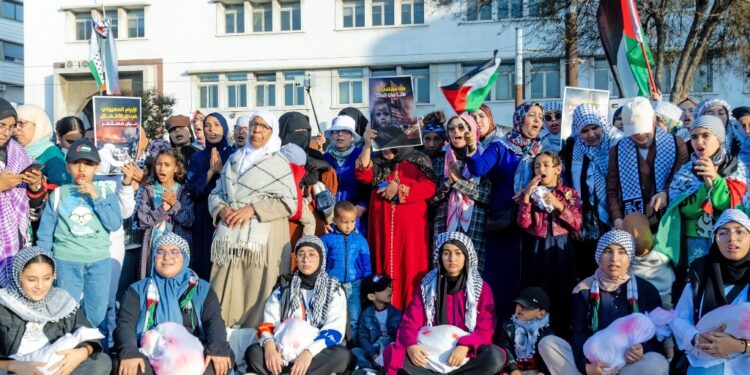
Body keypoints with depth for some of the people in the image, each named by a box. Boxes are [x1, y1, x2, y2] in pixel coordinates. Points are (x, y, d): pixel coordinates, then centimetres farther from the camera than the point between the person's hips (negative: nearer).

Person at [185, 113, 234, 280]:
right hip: (204, 220, 2)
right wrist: (210, 171, -13)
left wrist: (221, 170, -17)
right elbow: (191, 190, -1)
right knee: (204, 264, 1)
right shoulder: (197, 158, 10)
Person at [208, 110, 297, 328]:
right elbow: (215, 194, 17)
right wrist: (222, 209, -5)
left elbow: (288, 203, -4)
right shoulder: (234, 159, 18)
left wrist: (252, 209, -14)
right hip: (229, 239, 4)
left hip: (263, 241, -4)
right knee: (223, 300, 1)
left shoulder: (279, 163, 4)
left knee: (256, 301, -4)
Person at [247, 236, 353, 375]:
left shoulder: (334, 290, 6)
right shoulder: (284, 287, 12)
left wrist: (309, 352, -26)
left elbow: (335, 330, -8)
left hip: (318, 353, -1)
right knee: (253, 353, -27)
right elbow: (268, 323, 1)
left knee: (342, 355, -34)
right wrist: (269, 344, -23)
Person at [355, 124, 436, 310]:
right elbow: (363, 176, -6)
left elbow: (429, 187, -6)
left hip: (410, 225, -3)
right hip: (382, 225, 3)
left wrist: (399, 190, -9)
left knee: (410, 268, -4)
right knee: (384, 268, 3)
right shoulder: (377, 162, 13)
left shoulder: (418, 159, 5)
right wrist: (367, 146, -9)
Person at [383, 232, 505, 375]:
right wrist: (411, 345, -22)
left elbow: (485, 328, -5)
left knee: (495, 357, -32)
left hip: (466, 356, 0)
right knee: (393, 356, -25)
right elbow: (410, 322, 1)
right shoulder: (427, 286, 8)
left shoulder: (481, 288, 4)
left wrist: (465, 346, -26)